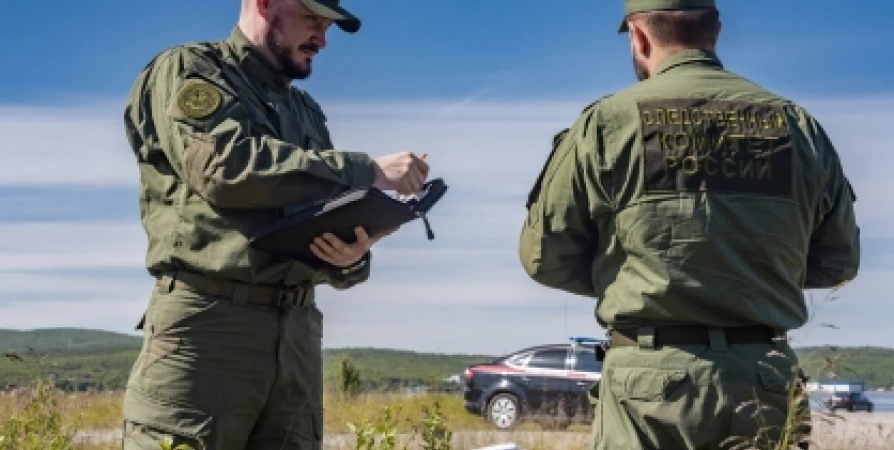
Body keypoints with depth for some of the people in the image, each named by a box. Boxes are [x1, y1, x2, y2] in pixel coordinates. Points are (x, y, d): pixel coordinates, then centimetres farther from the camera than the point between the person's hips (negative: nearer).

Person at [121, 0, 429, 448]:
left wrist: (352, 256, -7)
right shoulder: (187, 70, 4)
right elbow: (227, 165, -15)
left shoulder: (307, 112, 24)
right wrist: (366, 171, -12)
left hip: (297, 331, 6)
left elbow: (329, 218, 19)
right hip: (205, 323, -6)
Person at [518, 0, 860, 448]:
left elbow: (544, 256, 1)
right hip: (766, 377, 3)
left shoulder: (608, 122, -4)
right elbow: (838, 259, 14)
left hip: (653, 378, -3)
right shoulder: (797, 124, 5)